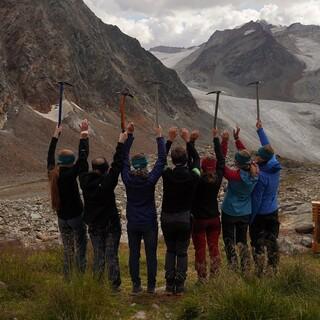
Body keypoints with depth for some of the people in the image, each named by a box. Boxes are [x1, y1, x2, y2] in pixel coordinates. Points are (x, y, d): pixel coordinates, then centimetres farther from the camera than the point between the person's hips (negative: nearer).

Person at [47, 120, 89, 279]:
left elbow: (50, 156, 13)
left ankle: (67, 280, 21)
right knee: (80, 249, 3)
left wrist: (56, 136, 22)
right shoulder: (70, 174, -20)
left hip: (62, 217, 6)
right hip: (76, 216, -6)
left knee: (67, 250, 15)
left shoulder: (52, 174, -3)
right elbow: (83, 155, -21)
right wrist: (84, 134, -15)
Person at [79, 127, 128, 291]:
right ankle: (114, 285, 11)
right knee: (112, 255, 4)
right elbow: (117, 165, -16)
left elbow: (82, 162, 2)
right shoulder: (107, 182, -20)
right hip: (111, 224, -3)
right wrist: (121, 143, -11)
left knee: (98, 255, 11)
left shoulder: (85, 181, -9)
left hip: (94, 225, 3)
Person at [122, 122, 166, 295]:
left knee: (134, 254, 10)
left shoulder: (127, 178, -9)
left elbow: (123, 158, 1)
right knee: (151, 254, 7)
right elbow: (162, 160, -8)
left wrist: (129, 135, 4)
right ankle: (151, 286, 13)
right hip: (149, 223, -2)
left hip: (132, 223, 2)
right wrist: (160, 138, -2)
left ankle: (136, 285, 14)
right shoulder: (150, 179, -15)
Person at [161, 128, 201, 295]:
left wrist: (169, 140, 7)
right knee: (182, 251, 9)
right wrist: (188, 141, 9)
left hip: (167, 218, 1)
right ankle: (179, 285, 8)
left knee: (170, 250, 15)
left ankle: (169, 284, 13)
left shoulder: (167, 175, -13)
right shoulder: (192, 176, -12)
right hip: (185, 218, -1)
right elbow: (196, 159, 7)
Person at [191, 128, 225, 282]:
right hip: (214, 218, 4)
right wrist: (216, 138, 9)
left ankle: (202, 278, 10)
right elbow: (221, 159, 2)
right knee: (214, 247, 14)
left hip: (199, 220, -4)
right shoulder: (218, 178, -8)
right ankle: (215, 276, 19)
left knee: (200, 249, 5)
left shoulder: (198, 180, -19)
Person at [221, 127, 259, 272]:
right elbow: (246, 155, 1)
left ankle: (234, 268, 11)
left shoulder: (235, 176, -27)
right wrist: (237, 139, 4)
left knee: (229, 241, 11)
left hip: (230, 212, -5)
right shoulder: (254, 172, -12)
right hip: (246, 213, 5)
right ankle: (245, 269, 22)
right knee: (242, 240, 20)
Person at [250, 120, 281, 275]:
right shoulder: (275, 166, -8)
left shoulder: (261, 176, -28)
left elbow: (256, 199, -21)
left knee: (257, 243, 8)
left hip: (260, 214, -7)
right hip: (273, 212, 7)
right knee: (272, 241, 18)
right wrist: (260, 130, 15)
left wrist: (250, 217, -11)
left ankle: (259, 271, 16)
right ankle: (274, 268, 30)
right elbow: (268, 148, 8)